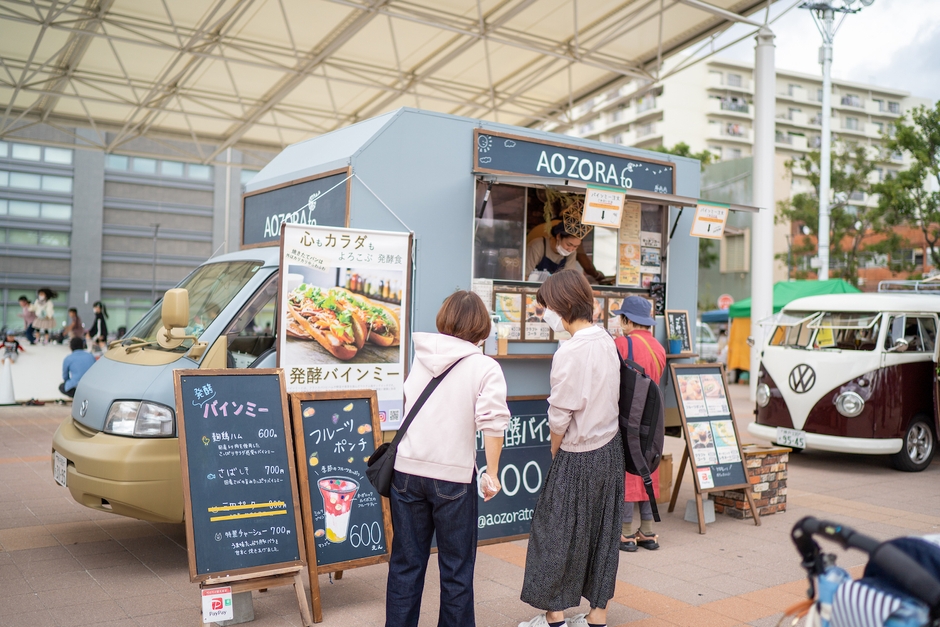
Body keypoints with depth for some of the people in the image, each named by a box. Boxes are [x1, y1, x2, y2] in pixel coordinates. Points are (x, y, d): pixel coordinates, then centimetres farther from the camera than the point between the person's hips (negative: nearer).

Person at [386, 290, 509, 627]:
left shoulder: (421, 357, 7)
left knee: (406, 563, 14)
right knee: (456, 568, 11)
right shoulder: (485, 367, -6)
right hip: (452, 476, -4)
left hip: (407, 470, 4)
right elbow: (492, 423, -14)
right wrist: (492, 473, -6)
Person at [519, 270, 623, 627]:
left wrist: (555, 454, 1)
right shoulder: (607, 342, 2)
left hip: (578, 456, -7)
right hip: (610, 450, 7)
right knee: (601, 531, 14)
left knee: (557, 532, 8)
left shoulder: (569, 353, -21)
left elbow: (559, 418, -17)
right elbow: (606, 400, 7)